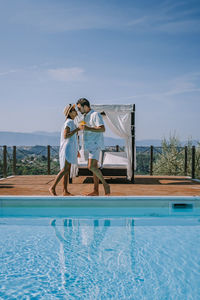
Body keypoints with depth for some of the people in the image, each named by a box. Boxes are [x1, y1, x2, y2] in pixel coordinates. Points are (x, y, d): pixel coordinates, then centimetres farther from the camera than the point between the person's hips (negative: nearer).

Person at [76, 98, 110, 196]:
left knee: (91, 167, -19)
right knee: (94, 167, 8)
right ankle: (96, 191, 10)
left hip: (95, 145, -9)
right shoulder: (86, 116, 18)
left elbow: (102, 129, -21)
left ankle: (105, 185, -6)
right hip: (88, 146, 9)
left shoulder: (95, 115, -10)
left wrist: (87, 128, -24)